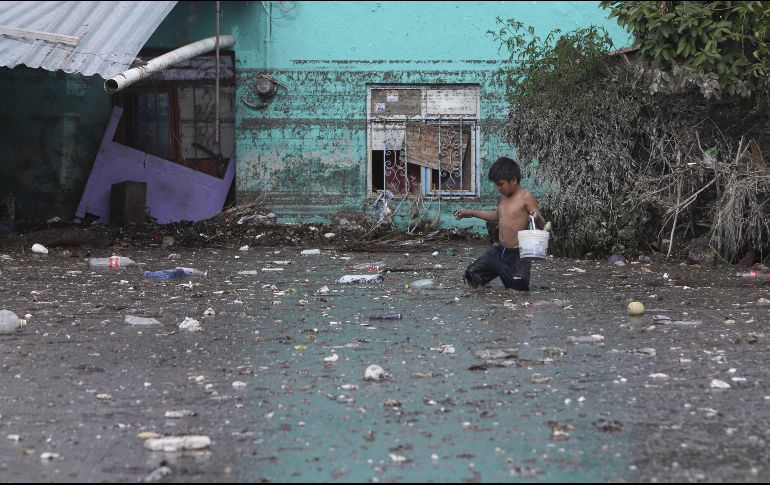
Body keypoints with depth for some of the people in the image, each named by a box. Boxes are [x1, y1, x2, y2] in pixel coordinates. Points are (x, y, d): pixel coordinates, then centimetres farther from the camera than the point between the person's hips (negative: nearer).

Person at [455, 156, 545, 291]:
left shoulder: (526, 198, -12)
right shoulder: (504, 197, 10)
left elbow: (542, 225, -14)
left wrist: (537, 218, -38)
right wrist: (471, 213, 32)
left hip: (517, 254, -7)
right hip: (500, 250, 7)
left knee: (518, 288, -8)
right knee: (472, 274, -1)